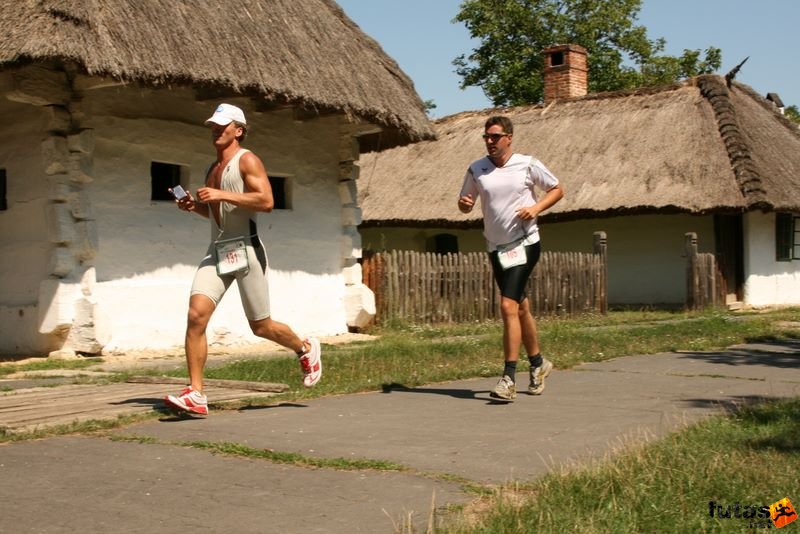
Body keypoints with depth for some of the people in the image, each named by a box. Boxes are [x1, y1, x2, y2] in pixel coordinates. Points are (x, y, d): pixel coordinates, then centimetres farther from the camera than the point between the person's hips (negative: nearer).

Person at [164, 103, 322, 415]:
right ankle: (195, 395, -12)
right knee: (196, 315, -13)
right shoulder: (213, 168, 20)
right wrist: (195, 206, 10)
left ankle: (306, 349, 34)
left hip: (245, 250, -7)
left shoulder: (247, 160, -5)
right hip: (216, 251, 7)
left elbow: (266, 201, -18)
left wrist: (222, 194, -21)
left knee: (260, 326, 4)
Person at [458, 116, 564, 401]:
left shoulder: (528, 164, -3)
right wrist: (464, 203, -11)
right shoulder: (476, 169, 5)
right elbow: (465, 203, 13)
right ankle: (538, 363, 34)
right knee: (520, 308, 14)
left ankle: (509, 379, -14)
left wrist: (536, 208, -10)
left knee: (508, 306, -16)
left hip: (524, 245, -4)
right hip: (496, 248, 4)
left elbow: (557, 189, 7)